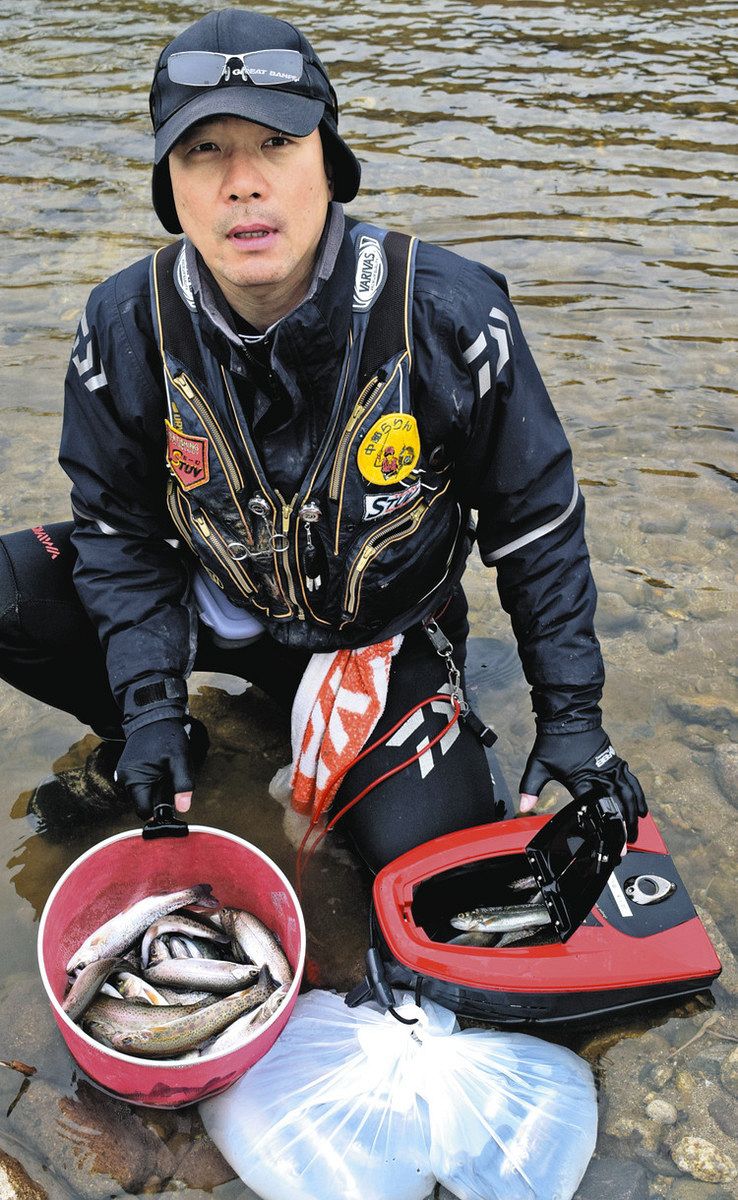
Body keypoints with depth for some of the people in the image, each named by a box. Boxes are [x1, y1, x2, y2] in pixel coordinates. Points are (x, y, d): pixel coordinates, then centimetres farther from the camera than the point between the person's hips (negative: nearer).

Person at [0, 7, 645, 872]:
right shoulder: (126, 325, -17)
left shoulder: (448, 316, -23)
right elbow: (119, 523, -6)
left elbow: (536, 520, -12)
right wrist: (148, 699, -16)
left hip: (383, 630, -1)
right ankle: (132, 744, 12)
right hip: (210, 606, 2)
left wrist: (570, 714, -10)